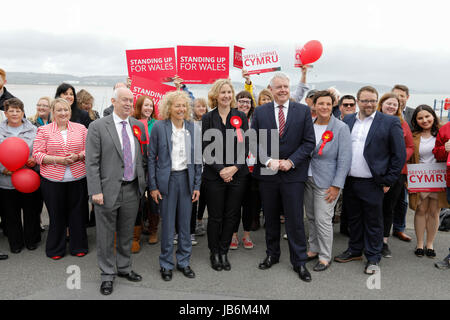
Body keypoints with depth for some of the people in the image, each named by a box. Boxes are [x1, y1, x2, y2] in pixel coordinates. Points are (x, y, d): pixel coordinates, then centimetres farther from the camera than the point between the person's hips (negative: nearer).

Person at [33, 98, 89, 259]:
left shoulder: (80, 128, 7)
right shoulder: (43, 131, 3)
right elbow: (37, 154, -1)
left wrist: (77, 157, -12)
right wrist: (57, 159, -15)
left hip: (78, 179, 1)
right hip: (53, 180, -1)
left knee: (78, 213, 7)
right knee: (56, 215, 6)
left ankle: (78, 246, 23)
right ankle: (55, 249, 23)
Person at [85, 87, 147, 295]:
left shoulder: (139, 126, 7)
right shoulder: (98, 126, -6)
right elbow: (91, 162, -9)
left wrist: (143, 183, 11)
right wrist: (95, 191, -15)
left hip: (132, 190, 4)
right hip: (108, 190, -4)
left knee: (127, 233, 17)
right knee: (106, 236, 7)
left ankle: (124, 268, 36)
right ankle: (107, 275, 24)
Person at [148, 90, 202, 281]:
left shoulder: (193, 128, 4)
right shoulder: (159, 127, -4)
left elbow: (197, 158, 7)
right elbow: (151, 158, -1)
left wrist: (197, 185, 3)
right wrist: (153, 186, -5)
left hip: (186, 178, 3)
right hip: (167, 179, -2)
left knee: (185, 223, 10)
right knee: (167, 224, 4)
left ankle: (184, 262, 26)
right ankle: (166, 264, 21)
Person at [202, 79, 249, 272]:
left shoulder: (241, 117, 6)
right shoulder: (207, 118, 2)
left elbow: (245, 146, 2)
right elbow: (206, 149, -2)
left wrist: (235, 167, -11)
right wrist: (220, 170, -11)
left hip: (237, 174, 2)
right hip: (214, 175, -1)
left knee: (231, 216, 7)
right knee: (215, 216, 5)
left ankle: (224, 252, 22)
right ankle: (214, 253, 22)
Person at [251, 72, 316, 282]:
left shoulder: (303, 111, 1)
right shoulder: (260, 112, 5)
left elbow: (309, 141, -2)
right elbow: (254, 141, 2)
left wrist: (291, 161, -12)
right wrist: (269, 161, -11)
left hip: (293, 174, -2)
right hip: (267, 173, 2)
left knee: (295, 220, 1)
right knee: (270, 218, 14)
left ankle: (299, 262, 16)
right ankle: (272, 255, 31)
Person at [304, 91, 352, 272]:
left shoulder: (341, 128, -9)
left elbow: (344, 159, -11)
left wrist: (337, 185, -15)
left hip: (326, 182, -5)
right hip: (307, 179, 5)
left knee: (323, 220, -2)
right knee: (311, 217, 14)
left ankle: (325, 257, 14)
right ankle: (314, 249, 30)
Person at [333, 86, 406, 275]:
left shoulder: (390, 123, -4)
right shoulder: (348, 120, 9)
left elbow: (400, 155, -3)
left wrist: (388, 181, -6)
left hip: (372, 184, -4)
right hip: (349, 182, 4)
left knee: (373, 222, 7)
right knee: (353, 219, 16)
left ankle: (373, 258, 21)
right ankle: (355, 251, 33)